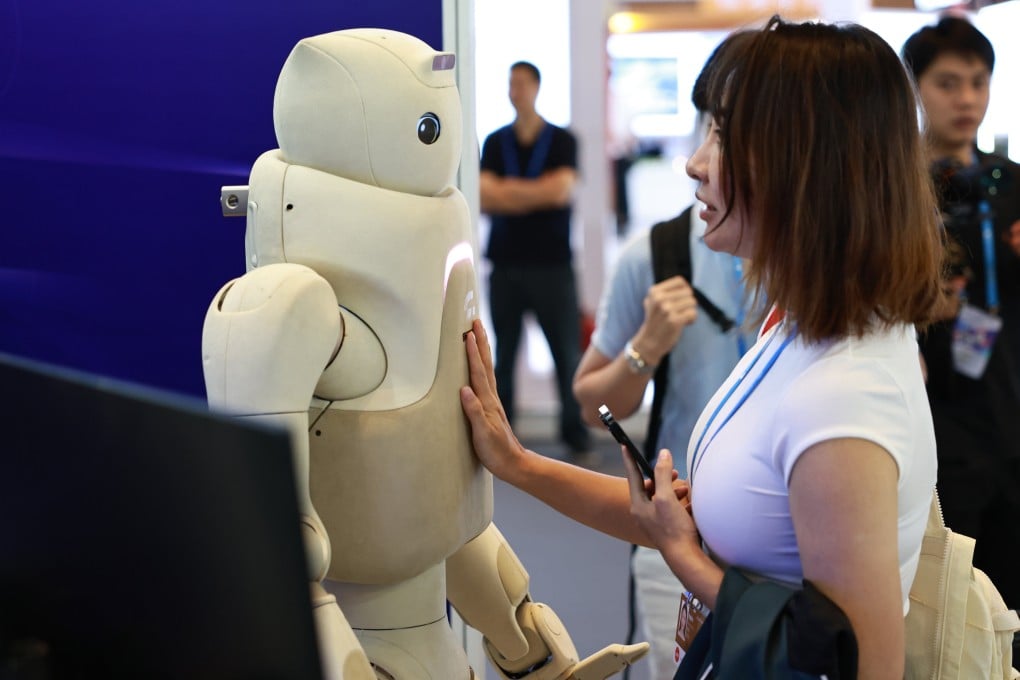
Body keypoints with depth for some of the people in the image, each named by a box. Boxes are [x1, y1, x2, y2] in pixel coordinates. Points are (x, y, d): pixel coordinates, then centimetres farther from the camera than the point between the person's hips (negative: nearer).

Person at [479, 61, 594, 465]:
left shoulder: (562, 141, 5)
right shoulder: (495, 143, 10)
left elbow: (562, 190, -10)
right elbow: (484, 197, -1)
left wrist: (509, 190, -5)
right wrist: (538, 194, -10)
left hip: (552, 263, -2)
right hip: (505, 263, 2)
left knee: (568, 354, -2)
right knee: (503, 354, 4)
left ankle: (577, 438, 5)